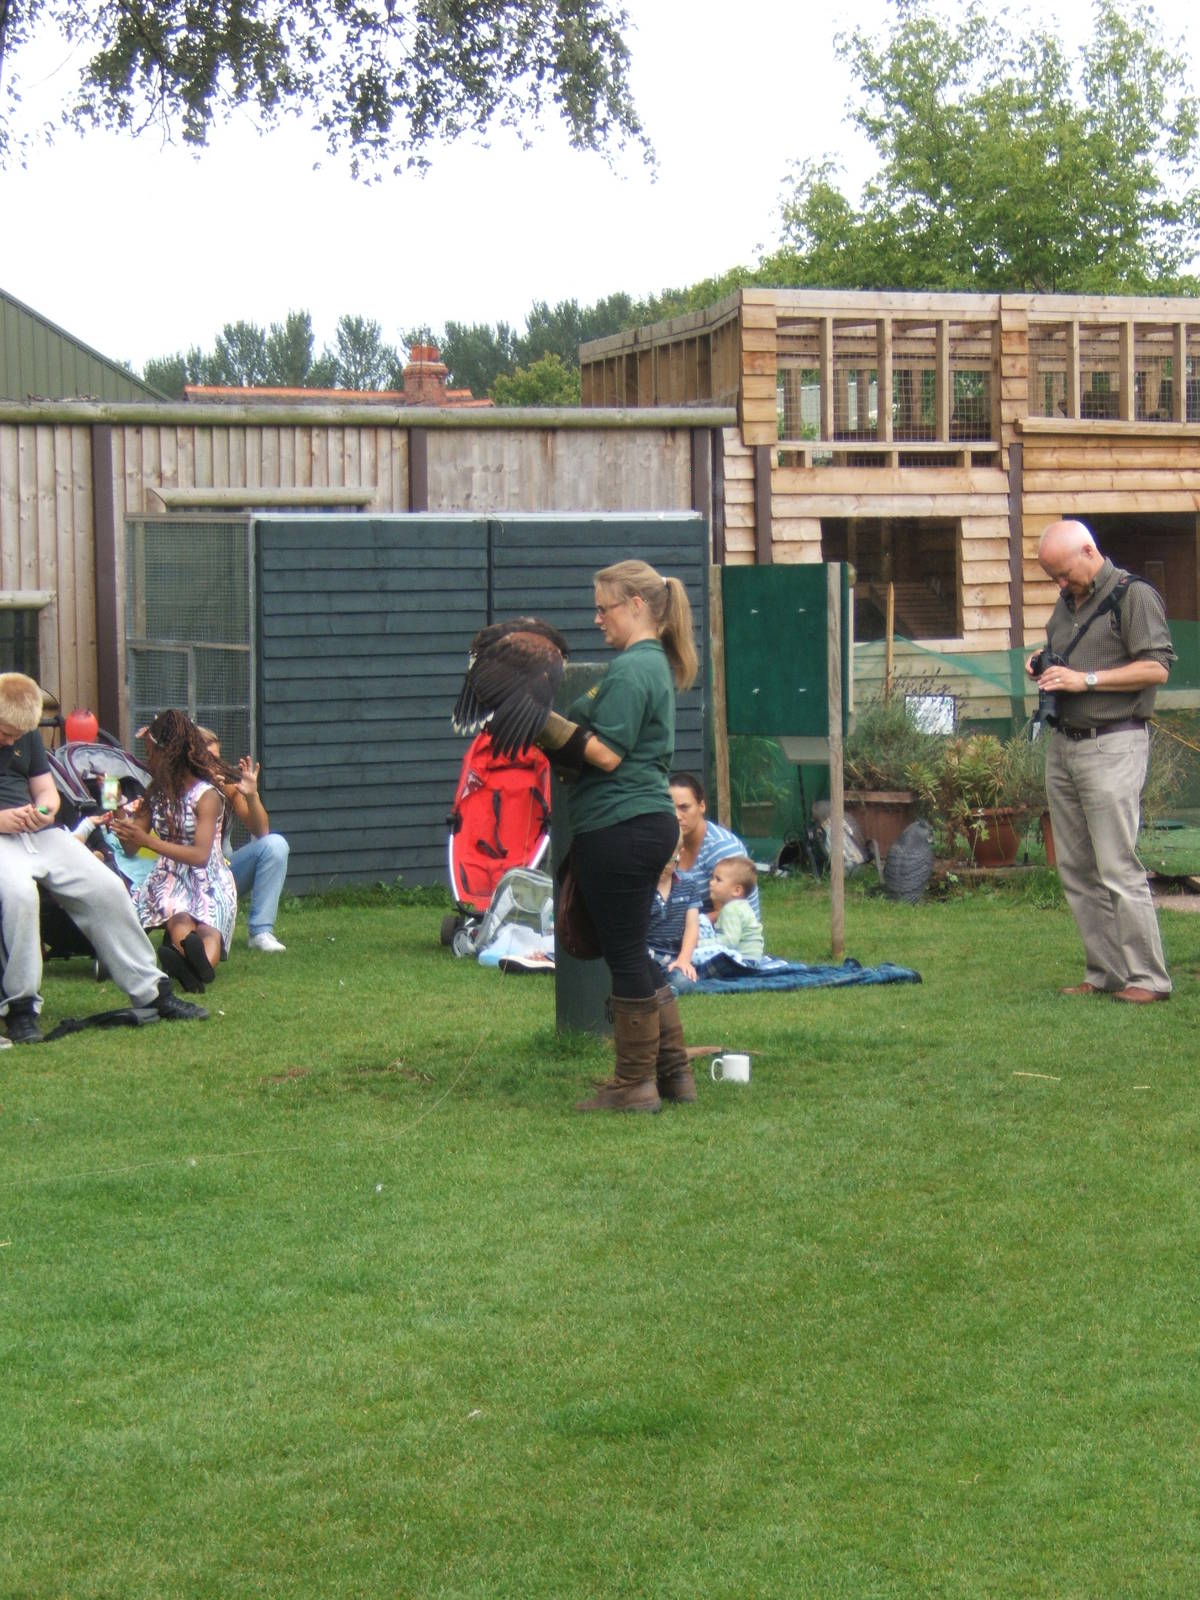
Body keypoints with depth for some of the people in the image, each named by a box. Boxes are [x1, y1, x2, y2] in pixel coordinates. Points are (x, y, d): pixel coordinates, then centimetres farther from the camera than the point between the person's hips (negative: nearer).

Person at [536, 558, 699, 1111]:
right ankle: (673, 1071, 22)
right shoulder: (655, 663, 17)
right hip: (647, 822, 10)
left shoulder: (631, 669, -15)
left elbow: (606, 755, -20)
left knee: (625, 954, -2)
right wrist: (552, 729, 12)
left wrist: (548, 723, -18)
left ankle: (635, 1084, 6)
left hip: (620, 831, -10)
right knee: (635, 952, 17)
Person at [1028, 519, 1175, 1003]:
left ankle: (1147, 978, -5)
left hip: (1112, 745, -8)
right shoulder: (1067, 603, 17)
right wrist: (1043, 663, 9)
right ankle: (1104, 973, 12)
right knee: (1075, 870, 7)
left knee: (1117, 868, -11)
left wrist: (1085, 679, -18)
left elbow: (1157, 668, -15)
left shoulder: (1134, 596, -7)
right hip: (1062, 745, 8)